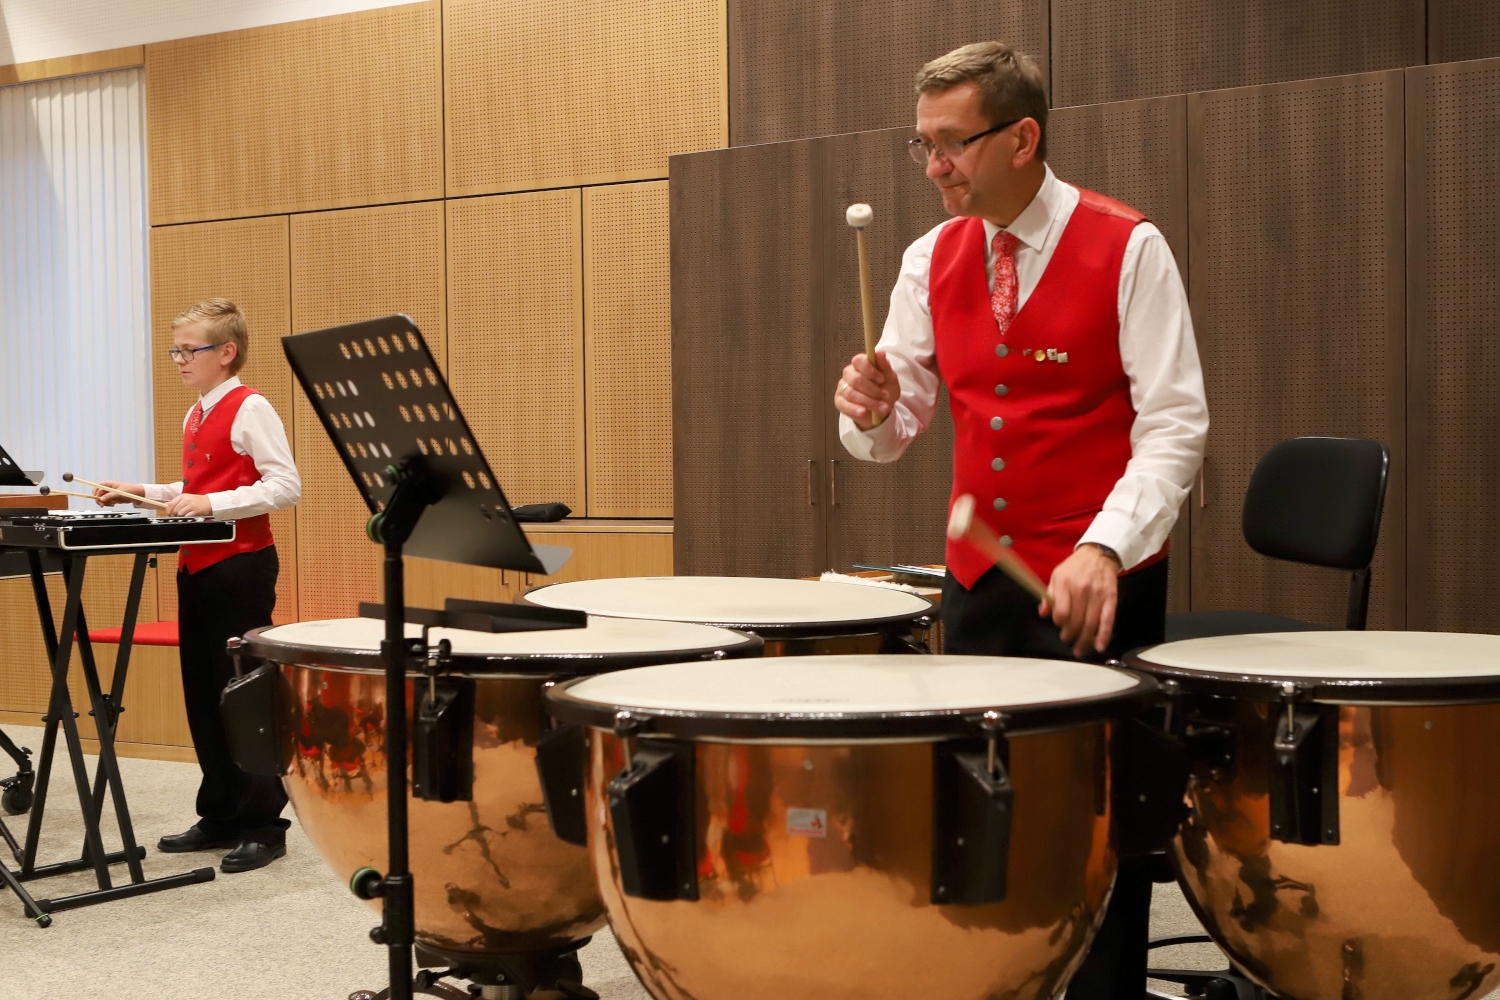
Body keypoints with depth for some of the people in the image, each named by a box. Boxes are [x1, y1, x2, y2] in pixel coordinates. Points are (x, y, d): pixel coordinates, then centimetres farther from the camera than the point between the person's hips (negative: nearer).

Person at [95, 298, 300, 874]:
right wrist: (141, 493, 13)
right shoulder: (195, 417, 16)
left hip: (241, 568, -9)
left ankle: (264, 824, 4)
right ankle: (220, 816, 21)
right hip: (197, 568, 9)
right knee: (203, 696, 11)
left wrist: (212, 504, -23)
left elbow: (285, 487, -18)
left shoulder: (250, 409, -10)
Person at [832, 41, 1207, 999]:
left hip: (1099, 585, -4)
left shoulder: (1127, 248, -8)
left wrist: (1104, 547, -27)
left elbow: (1176, 425, -13)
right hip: (978, 579, 5)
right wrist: (872, 405, -16)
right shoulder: (932, 259, 6)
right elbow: (895, 432, 8)